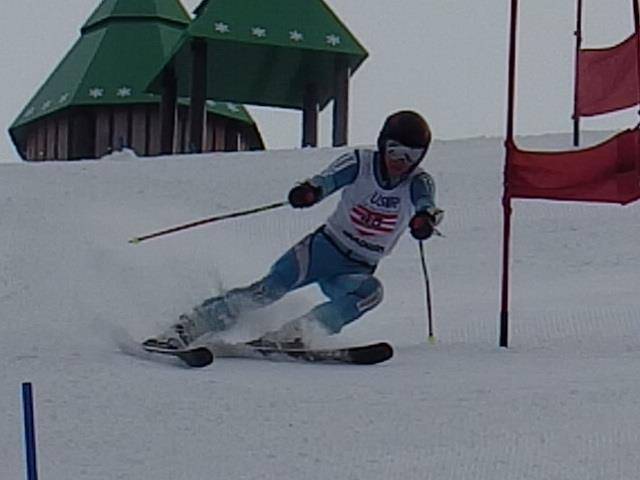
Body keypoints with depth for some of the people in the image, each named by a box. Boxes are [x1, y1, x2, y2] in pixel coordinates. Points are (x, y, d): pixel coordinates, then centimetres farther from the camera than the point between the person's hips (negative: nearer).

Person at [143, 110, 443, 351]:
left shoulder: (418, 183, -8)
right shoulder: (360, 163, -9)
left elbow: (426, 203, -31)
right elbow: (329, 180, -27)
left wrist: (425, 218, -56)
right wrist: (309, 191, -52)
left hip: (356, 270, 2)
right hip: (325, 247, -1)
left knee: (370, 292, -33)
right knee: (271, 288, -24)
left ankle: (291, 334, -36)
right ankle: (187, 328, -22)